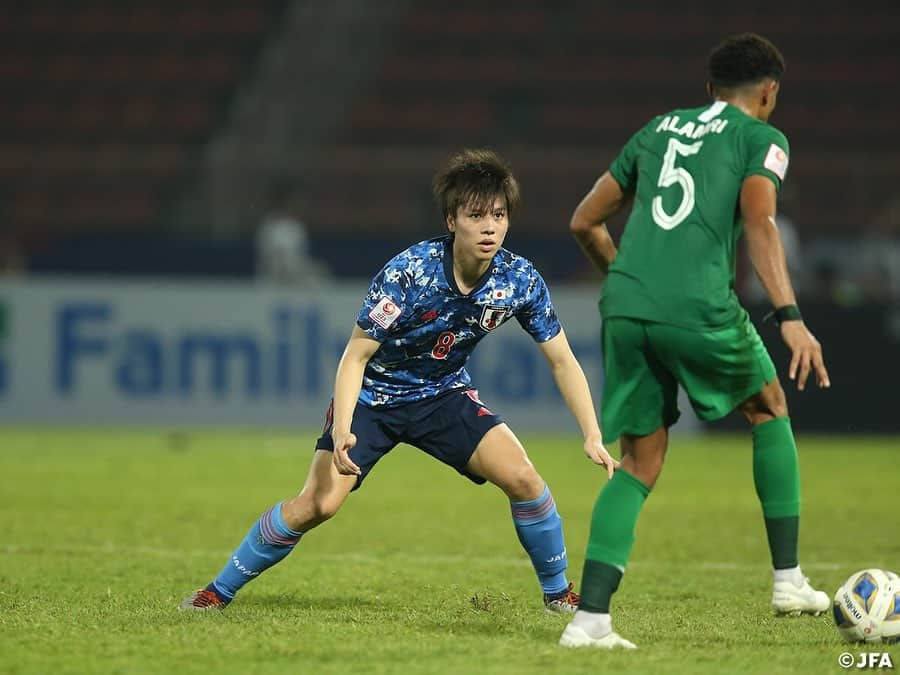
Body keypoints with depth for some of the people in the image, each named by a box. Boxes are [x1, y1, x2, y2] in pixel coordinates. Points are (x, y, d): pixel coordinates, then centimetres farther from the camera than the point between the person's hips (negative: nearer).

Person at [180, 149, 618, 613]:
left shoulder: (519, 280, -17)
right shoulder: (409, 273, -28)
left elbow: (562, 361, -6)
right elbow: (355, 356, -23)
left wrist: (593, 437, -15)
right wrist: (341, 429, -38)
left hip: (443, 395, 3)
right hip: (372, 396, -3)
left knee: (523, 478, -16)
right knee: (318, 503, -18)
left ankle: (558, 592, 6)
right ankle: (219, 591, -1)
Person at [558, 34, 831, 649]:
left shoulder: (658, 130, 26)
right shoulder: (761, 137, 10)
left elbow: (584, 223, 28)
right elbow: (759, 222, -9)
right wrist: (791, 318, -16)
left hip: (624, 308, 4)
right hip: (699, 310, -4)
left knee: (639, 466, 12)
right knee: (769, 410, 23)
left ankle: (590, 617, -4)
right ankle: (789, 581, 22)